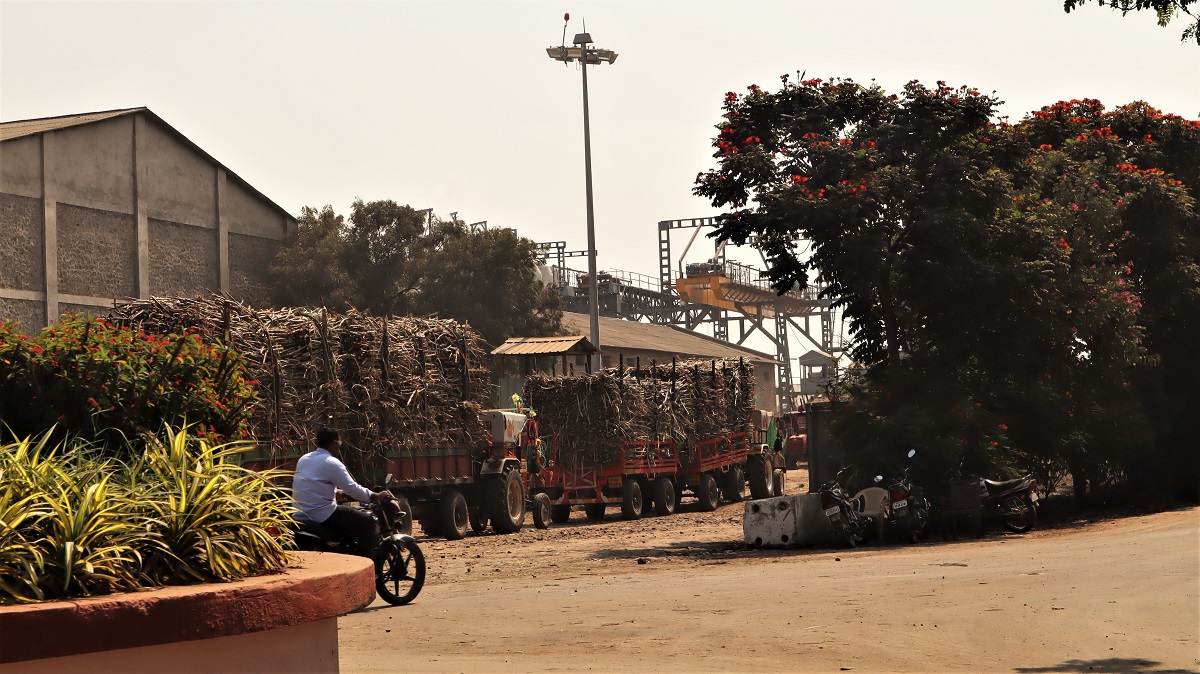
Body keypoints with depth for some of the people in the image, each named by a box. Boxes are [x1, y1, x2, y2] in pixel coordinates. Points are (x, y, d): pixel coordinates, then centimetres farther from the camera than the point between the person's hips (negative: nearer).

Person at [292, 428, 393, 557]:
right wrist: (377, 496, 0)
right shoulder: (331, 463, -12)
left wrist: (336, 491, 41)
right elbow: (352, 489, -13)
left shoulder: (303, 459, 13)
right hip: (322, 516, -9)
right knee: (367, 522, -1)